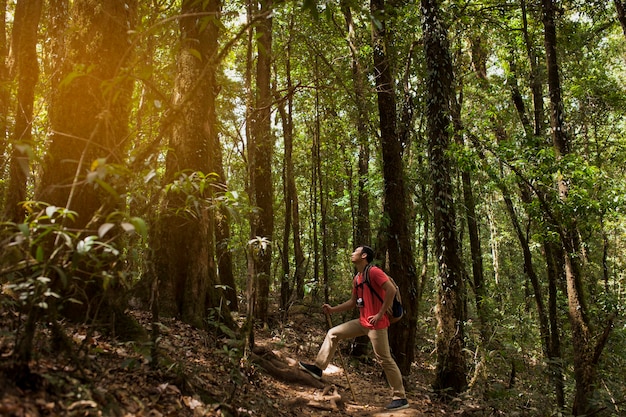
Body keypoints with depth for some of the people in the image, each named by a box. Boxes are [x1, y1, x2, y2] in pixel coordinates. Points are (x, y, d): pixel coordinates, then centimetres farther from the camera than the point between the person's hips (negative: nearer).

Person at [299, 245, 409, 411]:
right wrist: (333, 309, 15)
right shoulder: (356, 278, 14)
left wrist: (380, 314, -21)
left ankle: (400, 398, 9)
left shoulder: (374, 272, -13)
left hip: (375, 323, -9)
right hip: (362, 322, 9)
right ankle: (318, 367, 16)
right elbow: (353, 302, 22)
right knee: (333, 333, 10)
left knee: (385, 359, -3)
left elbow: (391, 289, -23)